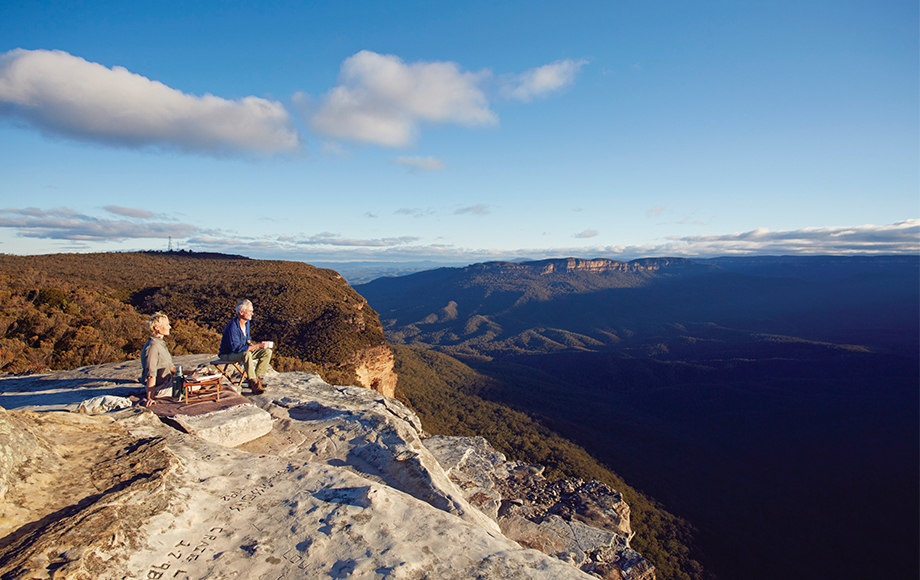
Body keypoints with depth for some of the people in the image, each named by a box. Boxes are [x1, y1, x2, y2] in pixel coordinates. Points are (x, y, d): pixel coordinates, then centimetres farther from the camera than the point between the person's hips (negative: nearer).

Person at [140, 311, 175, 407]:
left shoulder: (161, 344, 13)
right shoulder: (152, 346, -19)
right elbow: (151, 375, -25)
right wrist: (150, 398, -29)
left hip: (167, 383, 9)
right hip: (159, 388, -9)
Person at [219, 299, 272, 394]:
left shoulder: (246, 322, 0)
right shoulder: (232, 327, -27)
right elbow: (236, 348, -31)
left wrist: (252, 344, -6)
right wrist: (257, 346, -30)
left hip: (242, 350, 8)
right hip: (228, 354, -8)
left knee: (267, 352, -9)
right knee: (246, 354, -40)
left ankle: (256, 378, -8)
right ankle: (254, 383, -31)